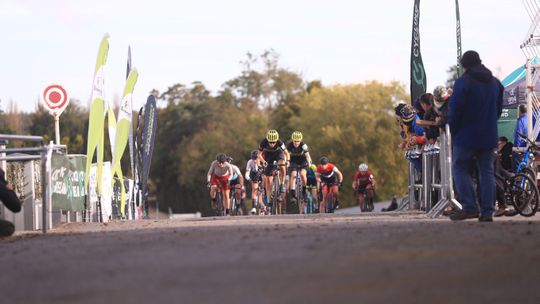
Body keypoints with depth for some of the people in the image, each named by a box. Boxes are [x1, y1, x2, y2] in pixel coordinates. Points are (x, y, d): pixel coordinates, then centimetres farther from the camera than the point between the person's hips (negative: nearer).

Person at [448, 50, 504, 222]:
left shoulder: (463, 82, -11)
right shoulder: (494, 82, 12)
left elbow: (455, 110, -13)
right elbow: (499, 109, 19)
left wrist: (453, 130, 1)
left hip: (466, 136, -6)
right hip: (489, 136, 6)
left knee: (460, 168, 3)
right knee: (486, 171, 7)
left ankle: (469, 207, -10)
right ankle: (487, 212, 3)